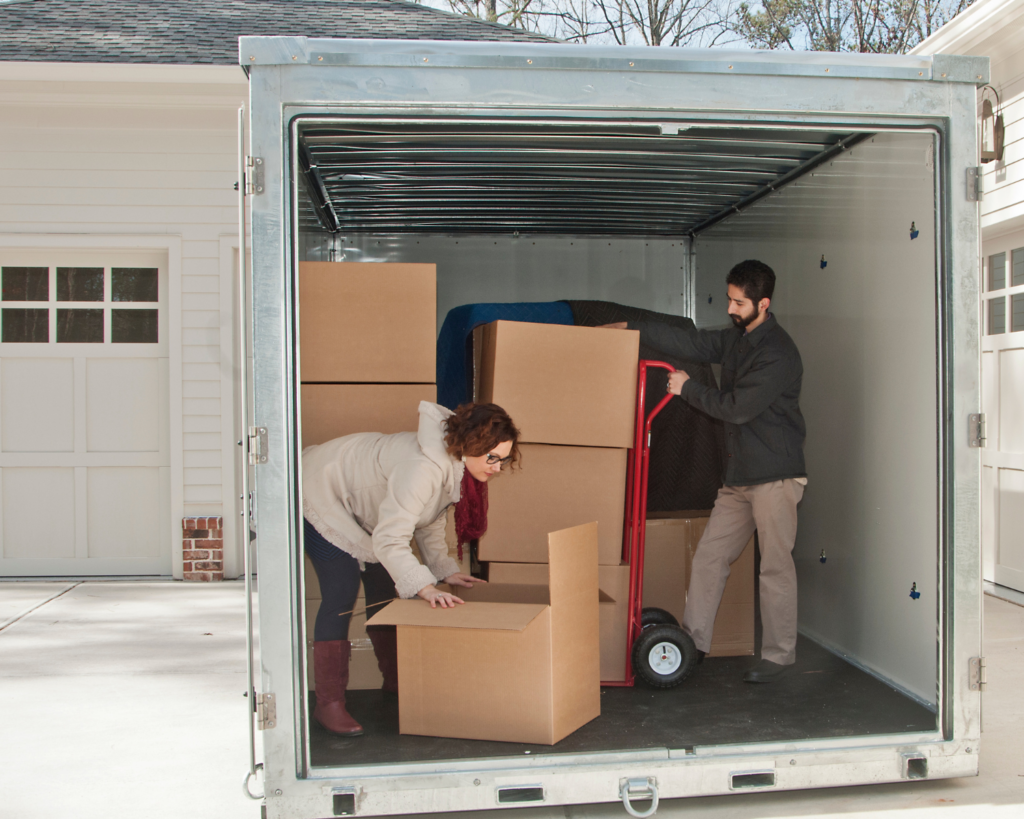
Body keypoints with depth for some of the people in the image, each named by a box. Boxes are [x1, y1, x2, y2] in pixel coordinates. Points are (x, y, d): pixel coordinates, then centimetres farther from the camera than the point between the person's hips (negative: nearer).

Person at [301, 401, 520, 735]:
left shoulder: (458, 465, -9)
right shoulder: (422, 467, -39)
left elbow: (430, 521, 4)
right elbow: (390, 539, -40)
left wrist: (445, 570, -5)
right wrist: (425, 588, -45)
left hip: (360, 505, 9)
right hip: (322, 496, -9)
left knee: (385, 590, 12)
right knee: (341, 597, -13)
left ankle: (395, 682, 27)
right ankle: (328, 703, -7)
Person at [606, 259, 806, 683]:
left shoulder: (777, 353, -16)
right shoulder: (736, 337, 11)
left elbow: (738, 407, -19)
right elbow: (691, 342, 15)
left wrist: (688, 389, -7)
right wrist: (630, 327, 11)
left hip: (775, 474, -9)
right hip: (739, 474, 9)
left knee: (776, 565, 0)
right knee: (708, 556, 8)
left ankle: (778, 655, 11)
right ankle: (693, 640, 16)